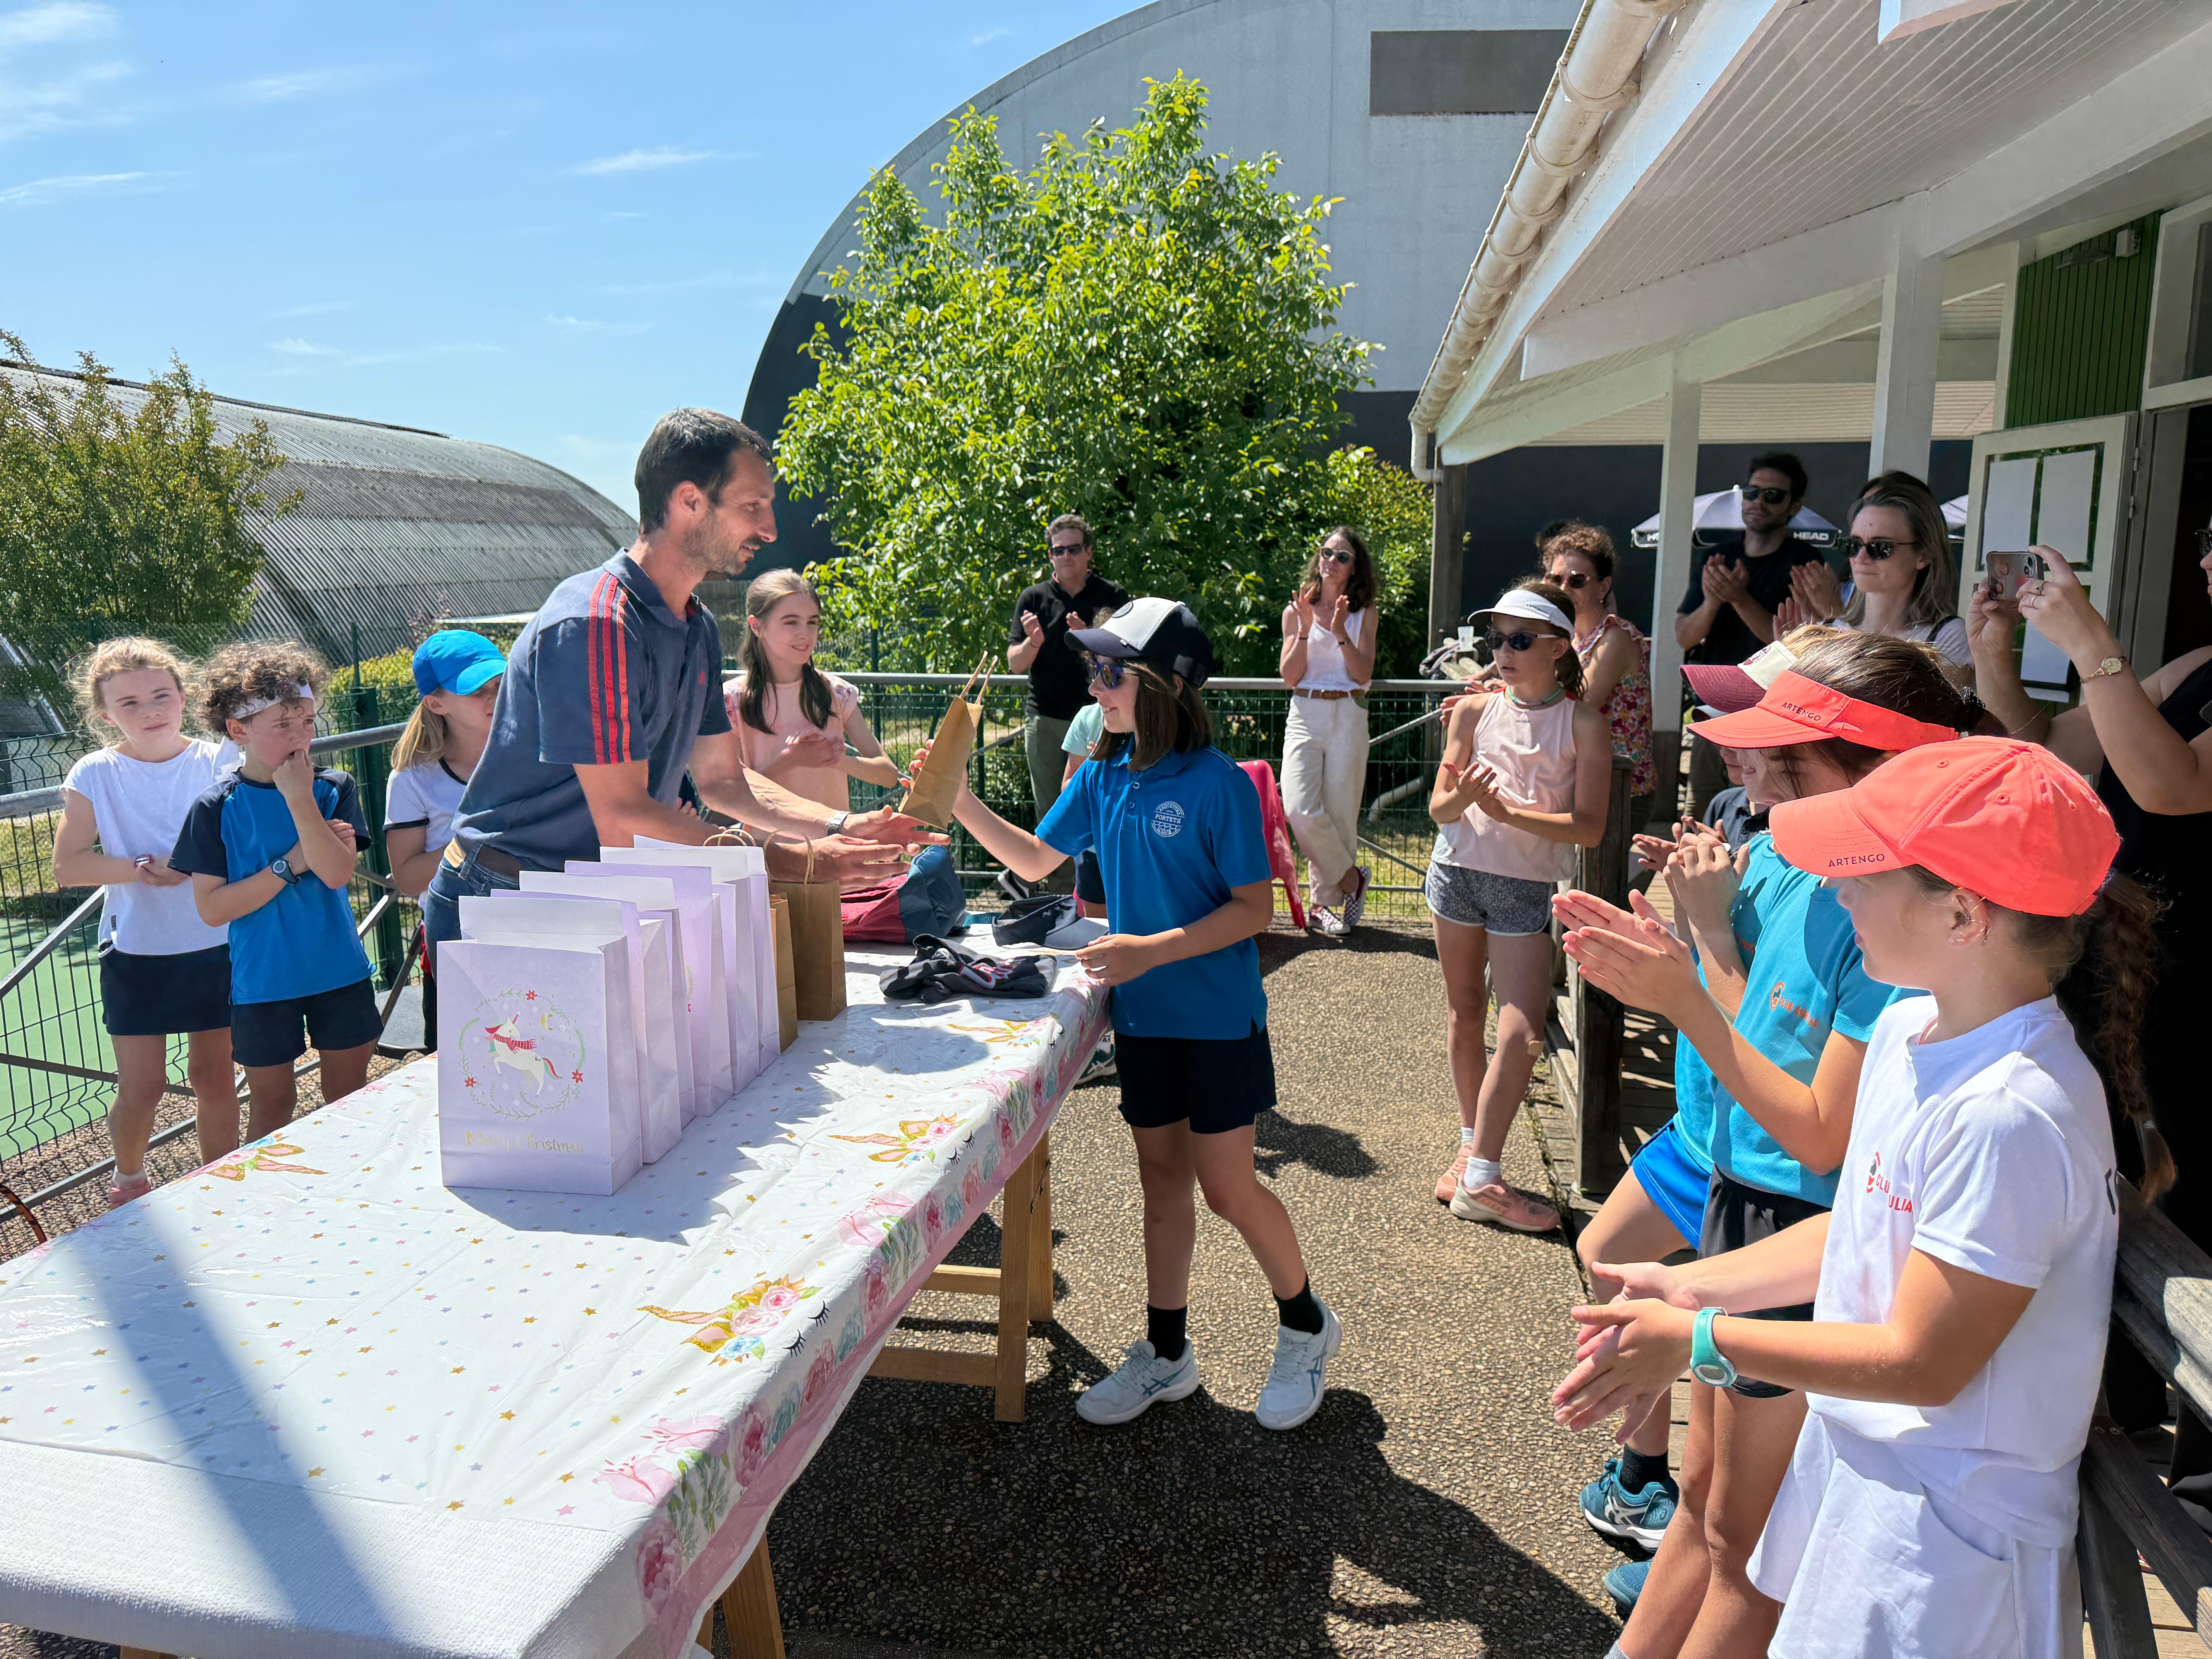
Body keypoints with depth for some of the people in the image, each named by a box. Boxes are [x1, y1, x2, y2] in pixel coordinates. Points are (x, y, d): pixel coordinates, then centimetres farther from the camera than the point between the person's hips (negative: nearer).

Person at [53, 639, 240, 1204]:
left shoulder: (218, 764, -4)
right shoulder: (95, 775, -4)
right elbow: (68, 867, -7)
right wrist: (140, 868, -20)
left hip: (216, 946, 0)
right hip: (136, 952, 0)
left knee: (213, 1075, 9)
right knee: (142, 1086, 5)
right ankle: (129, 1180, 33)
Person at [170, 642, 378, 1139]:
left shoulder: (333, 789, -4)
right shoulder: (216, 809, -8)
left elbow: (337, 873, -18)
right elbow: (212, 909, -12)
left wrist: (300, 799, -23)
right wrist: (291, 864, -17)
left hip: (341, 973, 1)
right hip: (263, 982, -1)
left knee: (349, 1098, 14)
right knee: (271, 1106, 13)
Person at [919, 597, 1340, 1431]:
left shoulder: (1219, 784, -17)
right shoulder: (1102, 780, 2)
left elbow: (1255, 907, -16)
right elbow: (1035, 860, 12)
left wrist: (1153, 949, -25)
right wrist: (963, 805, -1)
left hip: (1218, 1018, -6)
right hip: (1143, 1018, 6)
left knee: (1227, 1185, 2)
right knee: (1162, 1177, 15)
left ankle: (1306, 1326, 27)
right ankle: (1166, 1351, 29)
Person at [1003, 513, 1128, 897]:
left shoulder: (1111, 596, 6)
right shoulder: (1034, 598, 8)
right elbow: (1015, 664, 4)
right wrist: (1033, 641, -18)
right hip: (1046, 718, 0)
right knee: (1052, 813, 1)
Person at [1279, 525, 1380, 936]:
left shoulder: (1364, 613, 8)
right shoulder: (1297, 610, 9)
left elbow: (1364, 675, -1)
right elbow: (1290, 677, 2)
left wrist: (1341, 633, -14)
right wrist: (1305, 630, -10)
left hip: (1348, 717, 0)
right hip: (1305, 715, 0)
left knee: (1339, 813, 0)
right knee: (1300, 810, -15)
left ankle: (1321, 901, 16)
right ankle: (1351, 879, 6)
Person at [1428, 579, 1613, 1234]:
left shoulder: (1583, 721, -7)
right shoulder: (1476, 709, 0)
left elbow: (1589, 828, -13)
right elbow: (1438, 809, 2)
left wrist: (1507, 812, -23)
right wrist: (1463, 797, -21)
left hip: (1527, 887, -2)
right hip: (1460, 869, 3)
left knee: (1523, 1034, -9)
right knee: (1464, 1013, 13)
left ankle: (1479, 1177, 2)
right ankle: (1472, 1146, 30)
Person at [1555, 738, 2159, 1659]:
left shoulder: (2010, 1116, -31)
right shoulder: (1910, 1029, -3)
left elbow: (1923, 1363, -24)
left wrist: (1698, 1340, -19)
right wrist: (1690, 1287, 3)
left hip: (1948, 1522, -7)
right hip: (1858, 1449, 8)